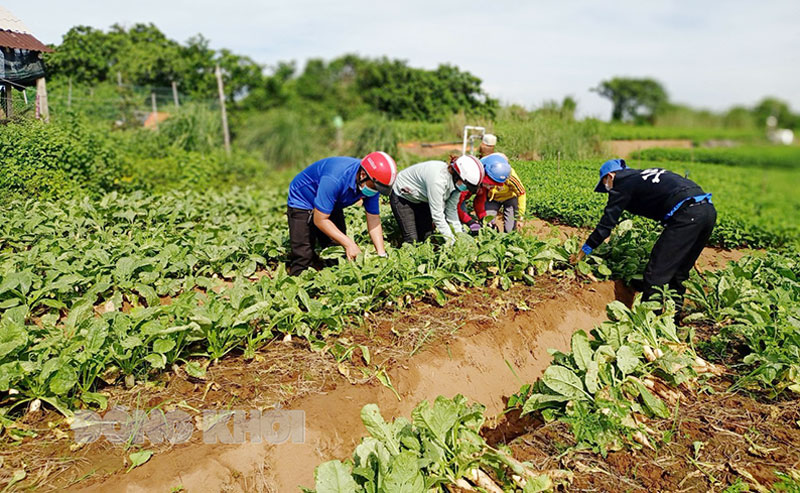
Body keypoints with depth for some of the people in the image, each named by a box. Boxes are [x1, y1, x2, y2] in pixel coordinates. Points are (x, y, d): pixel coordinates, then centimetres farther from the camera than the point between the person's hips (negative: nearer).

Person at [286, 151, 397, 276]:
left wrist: (382, 254, -21)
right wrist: (349, 244, -33)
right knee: (303, 257, -13)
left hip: (333, 205, 6)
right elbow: (320, 220, -33)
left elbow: (374, 220, -12)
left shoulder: (372, 182, -20)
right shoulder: (335, 178, -40)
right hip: (302, 201, -6)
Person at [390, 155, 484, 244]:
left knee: (427, 236, 1)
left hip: (421, 198, 7)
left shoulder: (457, 182, -16)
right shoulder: (437, 179, -39)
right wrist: (452, 241, -29)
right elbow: (437, 215, -34)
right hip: (401, 196, -7)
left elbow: (452, 210, -7)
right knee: (412, 239, -13)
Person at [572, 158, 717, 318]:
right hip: (709, 210, 9)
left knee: (655, 274, -2)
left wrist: (582, 252, 15)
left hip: (686, 215, -9)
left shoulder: (622, 185, 7)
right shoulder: (648, 173, 29)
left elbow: (606, 224, 7)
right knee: (679, 272, 19)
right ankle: (674, 315, 26)